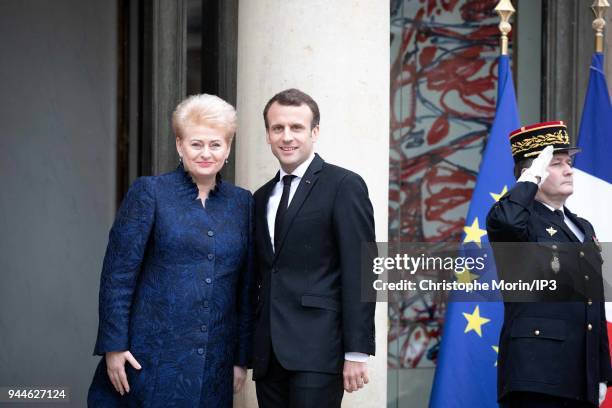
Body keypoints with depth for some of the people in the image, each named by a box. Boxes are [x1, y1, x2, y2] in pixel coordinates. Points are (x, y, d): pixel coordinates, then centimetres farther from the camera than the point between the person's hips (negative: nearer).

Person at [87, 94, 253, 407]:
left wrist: (242, 358, 8)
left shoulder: (242, 202, 9)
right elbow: (117, 273, -4)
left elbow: (247, 287, 11)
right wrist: (113, 346, -9)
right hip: (151, 359, -3)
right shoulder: (149, 193, -1)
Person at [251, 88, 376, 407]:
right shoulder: (262, 198, 17)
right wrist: (246, 350, 15)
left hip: (317, 348, -6)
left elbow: (359, 273, -8)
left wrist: (357, 352, -13)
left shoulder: (344, 186, -3)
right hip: (268, 352, 6)